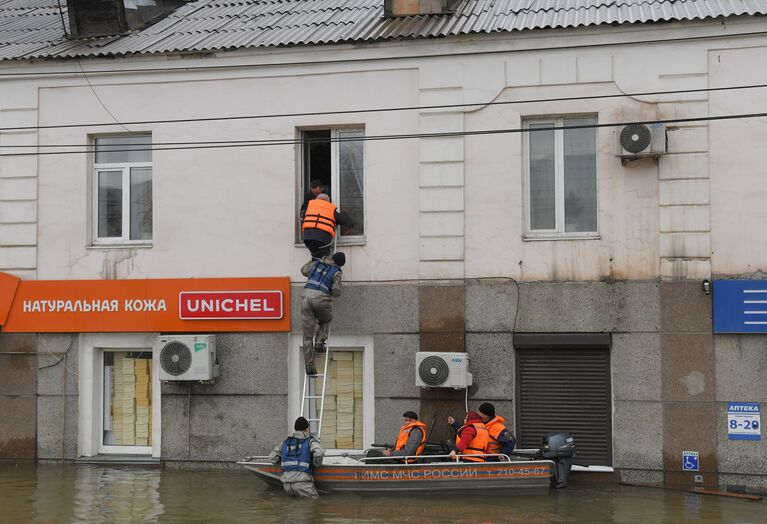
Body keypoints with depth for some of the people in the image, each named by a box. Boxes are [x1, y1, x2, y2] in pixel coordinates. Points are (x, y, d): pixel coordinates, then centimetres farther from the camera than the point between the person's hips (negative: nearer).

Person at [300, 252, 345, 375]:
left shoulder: (316, 264, 19)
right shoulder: (336, 272, 5)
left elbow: (304, 270, 36)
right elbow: (336, 292, 0)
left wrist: (310, 261, 54)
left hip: (307, 297, 4)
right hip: (321, 299, -4)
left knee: (308, 334, 4)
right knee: (325, 321, 31)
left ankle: (308, 365, 4)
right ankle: (319, 343, 9)